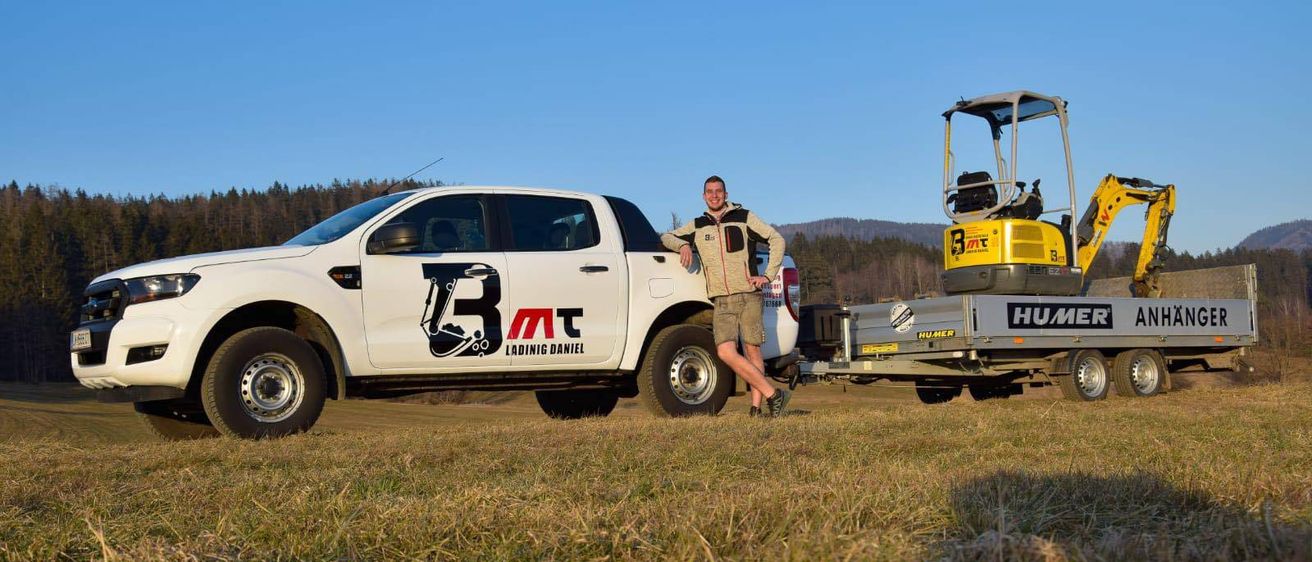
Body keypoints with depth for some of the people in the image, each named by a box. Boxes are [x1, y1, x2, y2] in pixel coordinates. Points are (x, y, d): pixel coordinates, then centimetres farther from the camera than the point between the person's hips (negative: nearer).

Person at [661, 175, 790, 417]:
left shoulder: (743, 217, 7)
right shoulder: (698, 226, 16)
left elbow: (777, 240, 7)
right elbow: (666, 237, 24)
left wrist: (768, 276, -2)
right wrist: (682, 245, 1)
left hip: (749, 297, -2)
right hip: (721, 302, 2)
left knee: (752, 351, -5)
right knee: (726, 352, -14)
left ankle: (756, 407, -1)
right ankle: (773, 394, -10)